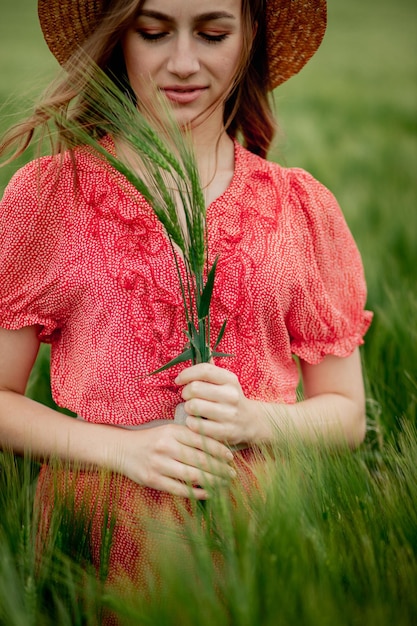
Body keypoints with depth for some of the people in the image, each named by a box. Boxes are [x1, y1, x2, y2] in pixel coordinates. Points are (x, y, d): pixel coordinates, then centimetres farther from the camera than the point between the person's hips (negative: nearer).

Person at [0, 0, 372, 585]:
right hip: (97, 532, -1)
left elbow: (347, 413, 6)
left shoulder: (303, 207, 2)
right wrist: (124, 448, -15)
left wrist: (249, 420, -14)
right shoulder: (47, 192, -2)